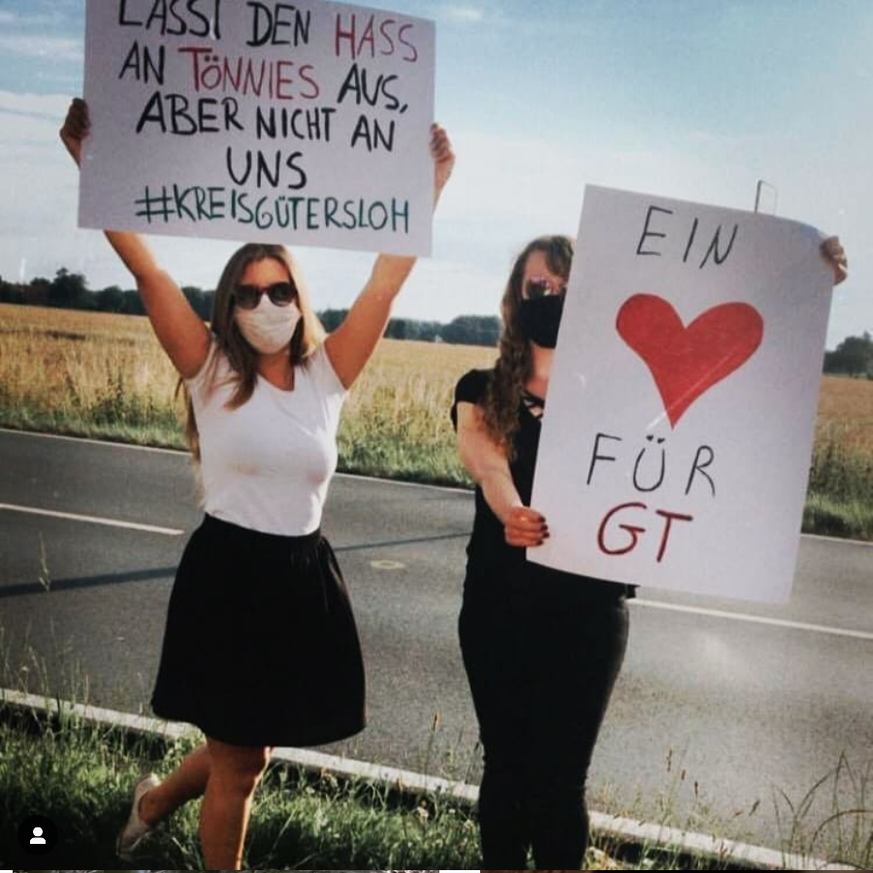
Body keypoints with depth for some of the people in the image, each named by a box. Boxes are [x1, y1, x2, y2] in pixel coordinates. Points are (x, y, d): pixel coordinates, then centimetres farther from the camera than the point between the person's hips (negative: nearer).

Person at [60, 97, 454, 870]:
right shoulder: (211, 372, -6)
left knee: (251, 751, 19)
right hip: (226, 575, -4)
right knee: (241, 764, 7)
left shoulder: (325, 375, 1)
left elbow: (386, 282, -4)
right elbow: (147, 271, -13)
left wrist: (430, 188, -8)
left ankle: (158, 797, 49)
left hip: (304, 578, 4)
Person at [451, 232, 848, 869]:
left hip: (588, 612, 0)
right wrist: (511, 514, -44)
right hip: (498, 608, 1)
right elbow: (486, 462, -21)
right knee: (505, 766, 11)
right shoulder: (482, 391, -1)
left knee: (559, 778, 5)